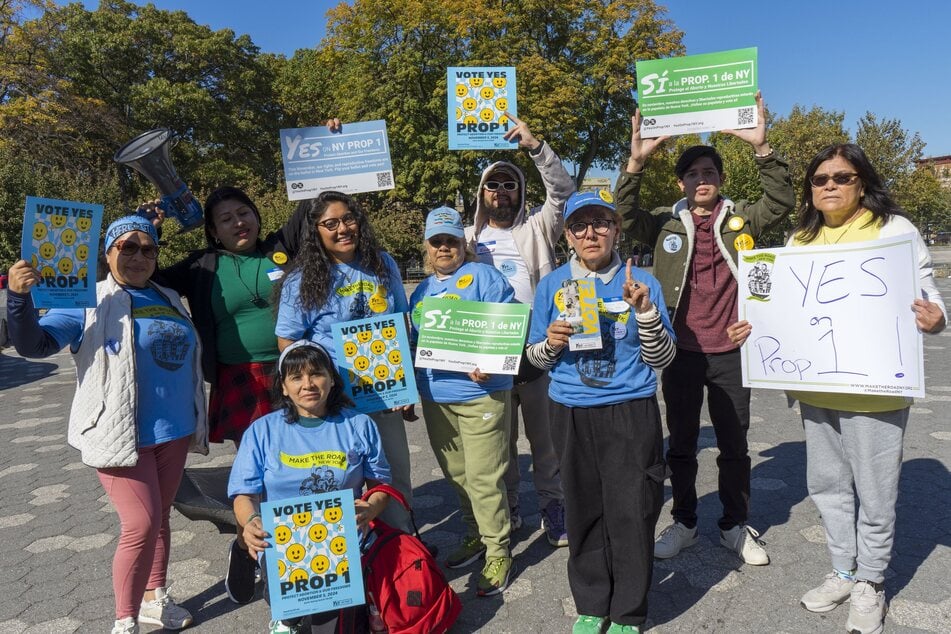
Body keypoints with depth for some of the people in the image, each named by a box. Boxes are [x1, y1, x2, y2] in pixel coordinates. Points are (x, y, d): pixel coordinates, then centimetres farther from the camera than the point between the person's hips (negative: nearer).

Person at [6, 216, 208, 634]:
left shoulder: (168, 299, 11)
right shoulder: (90, 302, -5)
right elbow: (33, 344, -15)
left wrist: (197, 419, 21)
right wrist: (19, 297, -31)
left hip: (174, 430, 6)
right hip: (122, 434, -5)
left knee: (160, 518, 16)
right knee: (141, 525, -7)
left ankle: (155, 600, 33)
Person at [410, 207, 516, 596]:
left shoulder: (484, 277, -4)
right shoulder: (420, 291, 16)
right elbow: (414, 342, 22)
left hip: (480, 393, -6)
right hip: (434, 398, 7)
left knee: (483, 477, -3)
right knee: (456, 475, 16)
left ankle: (498, 551, 13)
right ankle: (476, 536, 34)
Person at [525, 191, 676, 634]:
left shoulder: (642, 283, -1)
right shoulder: (551, 286, 4)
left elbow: (662, 360, -3)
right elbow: (535, 357, 9)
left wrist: (645, 311, -17)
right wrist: (550, 343, -12)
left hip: (631, 413, -1)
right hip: (571, 414, 2)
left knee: (631, 514, 3)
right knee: (583, 512, 11)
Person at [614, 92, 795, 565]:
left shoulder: (741, 219, 3)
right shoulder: (665, 223, 2)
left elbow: (781, 203, -12)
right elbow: (625, 214, -12)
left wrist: (762, 147, -24)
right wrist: (636, 160, -25)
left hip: (731, 352, 0)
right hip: (681, 352, 0)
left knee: (734, 445, 12)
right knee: (681, 444, 12)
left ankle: (735, 526, 31)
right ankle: (684, 523, 30)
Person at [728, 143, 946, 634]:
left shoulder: (893, 228, -5)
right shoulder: (800, 239, 9)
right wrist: (753, 328, -2)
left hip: (874, 389, -5)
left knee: (874, 494, 8)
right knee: (827, 485, 17)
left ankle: (870, 584, 30)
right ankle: (843, 572, 37)